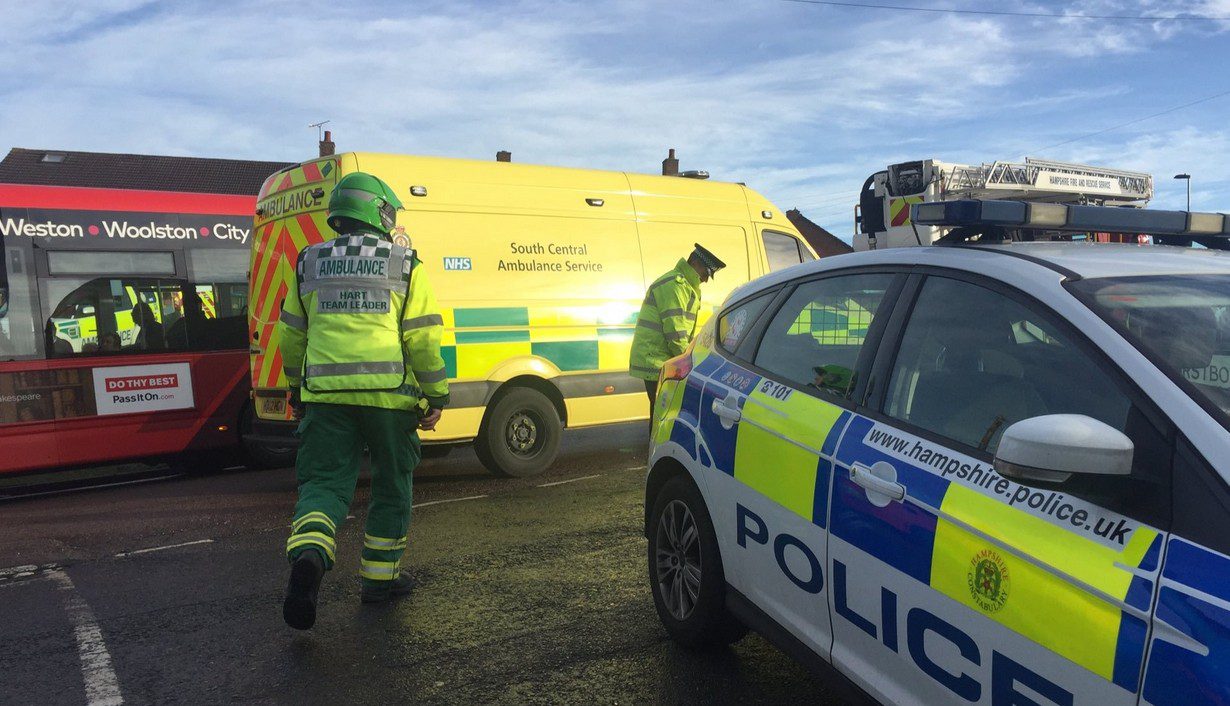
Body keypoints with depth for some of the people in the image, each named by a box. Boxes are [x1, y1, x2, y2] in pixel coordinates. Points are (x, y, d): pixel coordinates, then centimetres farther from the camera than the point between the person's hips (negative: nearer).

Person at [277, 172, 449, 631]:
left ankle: (309, 555, -23)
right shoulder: (405, 266, 2)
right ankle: (380, 577, 21)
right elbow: (422, 338, -4)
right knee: (391, 487, 13)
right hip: (388, 394, -2)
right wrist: (436, 395, 3)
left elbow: (291, 336, 18)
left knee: (323, 483, 4)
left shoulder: (310, 264, 12)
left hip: (325, 392, 2)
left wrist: (297, 388, 31)